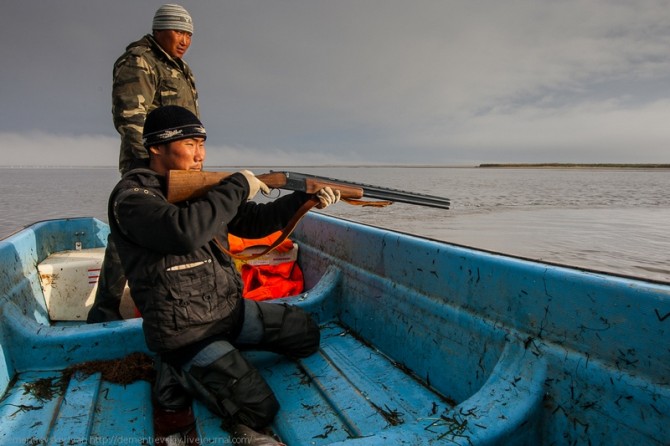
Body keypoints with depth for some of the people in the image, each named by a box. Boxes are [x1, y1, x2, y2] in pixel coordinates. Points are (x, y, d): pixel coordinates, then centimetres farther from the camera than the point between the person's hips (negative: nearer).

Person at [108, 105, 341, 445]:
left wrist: (306, 199, -2)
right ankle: (181, 372, 7)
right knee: (258, 409, -17)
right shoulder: (132, 196, -18)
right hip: (186, 331, -8)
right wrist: (238, 186, -24)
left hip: (231, 308, 8)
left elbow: (251, 221, 9)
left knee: (305, 333, 15)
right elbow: (186, 231, -37)